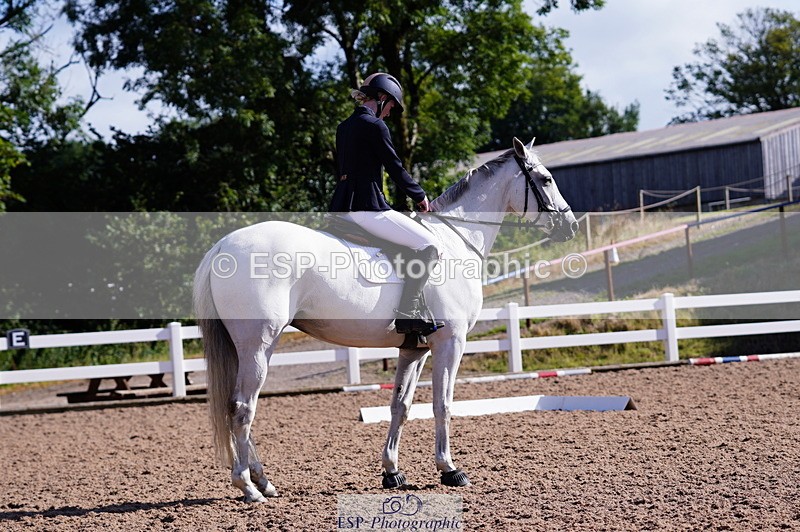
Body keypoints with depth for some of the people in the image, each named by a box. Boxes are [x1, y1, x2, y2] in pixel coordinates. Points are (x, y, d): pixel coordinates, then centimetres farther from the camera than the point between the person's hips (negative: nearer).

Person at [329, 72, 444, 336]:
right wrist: (420, 196, 9)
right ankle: (408, 314, -16)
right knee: (427, 245, -9)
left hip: (341, 206, 10)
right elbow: (395, 168, -7)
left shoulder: (343, 127, 18)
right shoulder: (375, 126, -9)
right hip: (366, 207, -10)